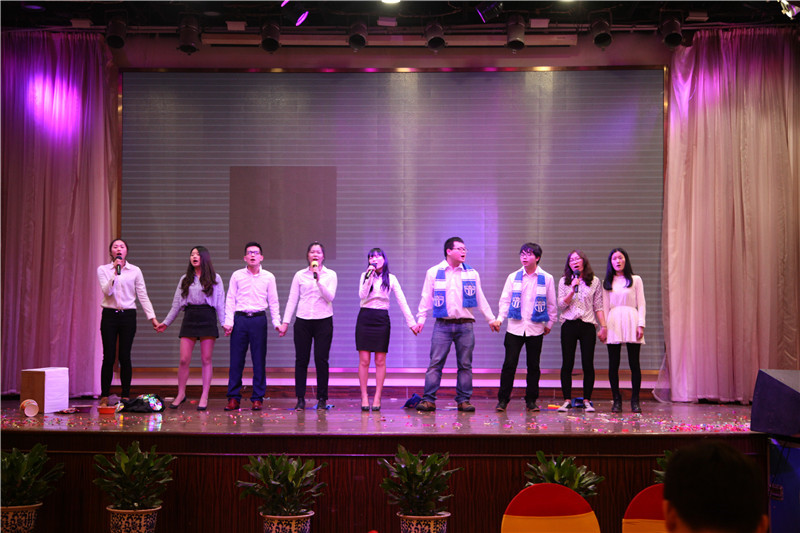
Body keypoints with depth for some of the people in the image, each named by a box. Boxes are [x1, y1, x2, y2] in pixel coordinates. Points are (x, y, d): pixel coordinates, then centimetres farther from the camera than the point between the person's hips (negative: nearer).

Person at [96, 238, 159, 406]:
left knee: (125, 357, 0)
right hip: (109, 315, 0)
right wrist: (115, 273, -20)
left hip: (128, 316, 0)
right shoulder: (103, 270, 5)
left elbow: (143, 296, 4)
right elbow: (107, 291, -9)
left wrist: (152, 317, -2)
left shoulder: (135, 271, 6)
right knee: (109, 357, -3)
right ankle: (104, 397, 4)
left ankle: (126, 397, 7)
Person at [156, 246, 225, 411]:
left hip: (207, 318, -2)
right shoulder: (185, 279, 15)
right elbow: (176, 304, 16)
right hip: (189, 318, 2)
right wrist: (166, 322, 13)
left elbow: (220, 303, 5)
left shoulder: (215, 278, 8)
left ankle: (204, 397, 4)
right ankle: (181, 394, 11)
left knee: (206, 360, -1)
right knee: (184, 359, -3)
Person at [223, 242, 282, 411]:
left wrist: (277, 323, 1)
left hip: (259, 319, 0)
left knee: (259, 360, 1)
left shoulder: (268, 277, 8)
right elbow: (230, 300, 6)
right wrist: (228, 321, -3)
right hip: (240, 319, 0)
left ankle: (257, 398, 7)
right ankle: (234, 398, 6)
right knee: (236, 359, 0)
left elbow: (273, 302, 10)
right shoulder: (237, 276, 8)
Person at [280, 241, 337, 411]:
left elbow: (330, 297, -6)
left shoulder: (330, 275, 6)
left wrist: (319, 280, -17)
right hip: (303, 321, 1)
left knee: (321, 359, -3)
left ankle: (322, 399, 6)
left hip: (323, 321, -1)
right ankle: (300, 399, 7)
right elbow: (292, 299, 8)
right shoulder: (300, 275, 9)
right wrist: (285, 322, 3)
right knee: (301, 359, 1)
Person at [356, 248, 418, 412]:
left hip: (382, 319, 0)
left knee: (380, 361, 0)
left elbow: (402, 301, 4)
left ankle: (377, 398, 5)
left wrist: (411, 321, -2)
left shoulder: (391, 278, 6)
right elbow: (362, 295, -8)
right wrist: (369, 277, -15)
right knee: (364, 360, -3)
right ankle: (364, 397, 3)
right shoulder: (365, 275, 6)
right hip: (365, 317, 0)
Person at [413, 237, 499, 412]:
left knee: (465, 365, 3)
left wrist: (491, 319, 13)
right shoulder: (433, 272, 6)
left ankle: (464, 400, 10)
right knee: (435, 363, -6)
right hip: (442, 324, -2)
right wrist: (421, 319, 1)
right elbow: (426, 297, 7)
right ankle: (429, 400, -3)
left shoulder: (472, 273, 10)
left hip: (465, 325, 2)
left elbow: (480, 299, 15)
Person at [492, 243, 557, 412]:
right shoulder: (513, 277, 6)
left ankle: (531, 400, 16)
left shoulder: (547, 279, 3)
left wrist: (549, 324, 9)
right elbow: (505, 299, 6)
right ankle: (503, 400, 3)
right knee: (509, 364, -4)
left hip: (535, 328, 0)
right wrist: (500, 318, -7)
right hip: (514, 327, 0)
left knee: (533, 365, 5)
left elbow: (551, 304, 9)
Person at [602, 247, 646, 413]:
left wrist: (641, 325, -5)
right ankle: (616, 400, 5)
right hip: (613, 323, 2)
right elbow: (605, 306, 12)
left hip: (631, 321, -1)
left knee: (634, 363, -3)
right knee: (613, 364, -1)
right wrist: (604, 327, 3)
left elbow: (641, 304, 5)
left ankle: (635, 400, 3)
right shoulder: (607, 283, 14)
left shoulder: (636, 280, 9)